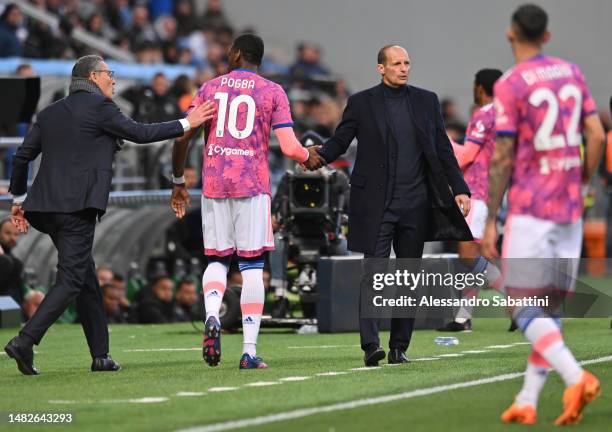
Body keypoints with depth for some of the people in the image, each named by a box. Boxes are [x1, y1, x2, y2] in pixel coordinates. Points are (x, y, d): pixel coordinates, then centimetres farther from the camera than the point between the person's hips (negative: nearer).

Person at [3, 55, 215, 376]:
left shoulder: (50, 113, 18)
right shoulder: (99, 106, -3)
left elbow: (22, 156, 15)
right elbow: (138, 133, -5)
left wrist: (18, 199, 24)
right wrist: (186, 124, 1)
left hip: (44, 206, 8)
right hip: (77, 208, -8)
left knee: (86, 278, 14)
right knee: (71, 281, -8)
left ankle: (100, 355, 14)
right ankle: (24, 342, -21)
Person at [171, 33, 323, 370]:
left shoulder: (210, 88, 9)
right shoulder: (272, 92, 3)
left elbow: (182, 137, 5)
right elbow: (289, 147, -6)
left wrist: (178, 183, 16)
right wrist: (309, 157, 17)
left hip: (214, 184, 2)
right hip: (252, 184, -2)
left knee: (217, 259, 13)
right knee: (252, 266, 1)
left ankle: (211, 316, -17)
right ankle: (249, 351, -4)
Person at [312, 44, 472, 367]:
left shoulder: (426, 101, 10)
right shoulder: (361, 103, 3)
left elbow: (443, 149, 10)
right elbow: (339, 141, 3)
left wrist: (460, 189, 3)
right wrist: (317, 157, -18)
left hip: (415, 205, 3)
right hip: (375, 204, -3)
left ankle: (399, 347, 13)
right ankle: (370, 344, -15)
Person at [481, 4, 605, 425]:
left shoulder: (510, 85, -9)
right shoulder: (572, 72, 9)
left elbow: (502, 160, -11)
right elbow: (598, 136, 6)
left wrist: (490, 221, -6)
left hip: (529, 209, -6)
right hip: (570, 210, 6)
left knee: (523, 307, -6)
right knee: (550, 310, 9)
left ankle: (575, 376, -25)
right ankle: (527, 401, 7)